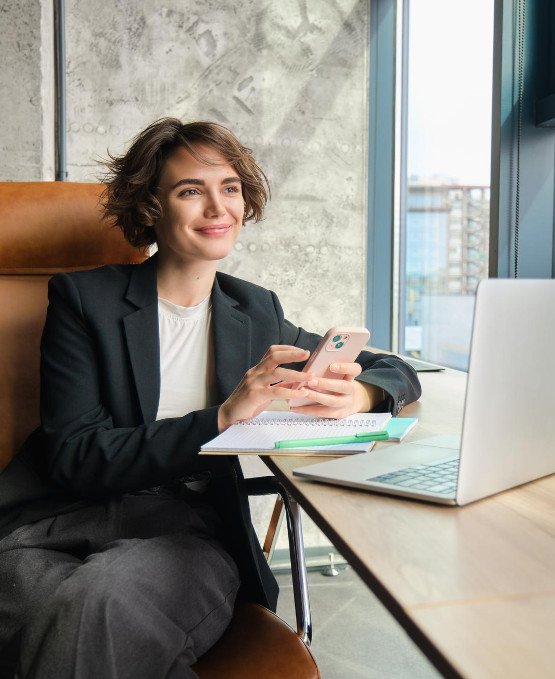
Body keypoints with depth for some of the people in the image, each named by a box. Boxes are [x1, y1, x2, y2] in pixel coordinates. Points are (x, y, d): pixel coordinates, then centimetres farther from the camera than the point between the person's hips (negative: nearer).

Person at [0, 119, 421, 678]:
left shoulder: (254, 312, 13)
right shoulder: (83, 297, 3)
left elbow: (396, 371, 17)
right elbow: (74, 458, -7)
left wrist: (357, 395, -9)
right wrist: (221, 417, -18)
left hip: (189, 533, 2)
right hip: (63, 521, -1)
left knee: (101, 602, -32)